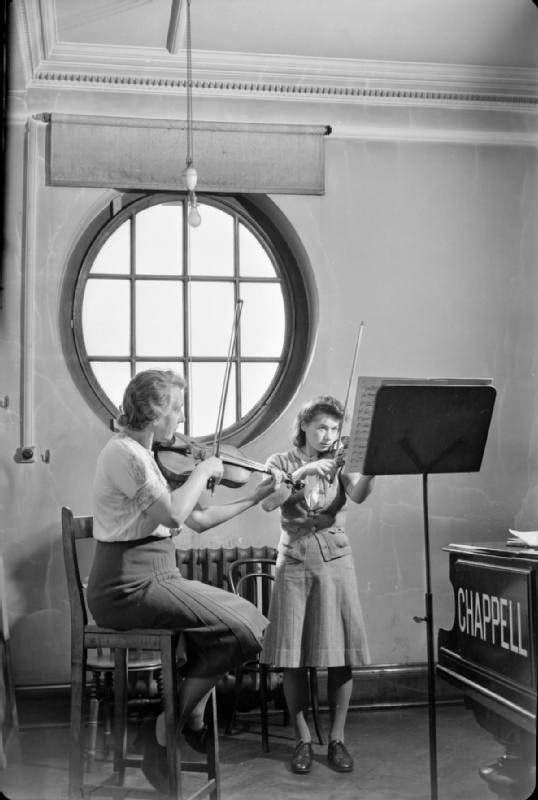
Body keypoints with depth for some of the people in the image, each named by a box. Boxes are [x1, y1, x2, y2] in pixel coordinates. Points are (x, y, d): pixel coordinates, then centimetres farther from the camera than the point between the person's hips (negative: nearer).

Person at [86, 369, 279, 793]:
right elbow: (172, 513, -26)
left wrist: (256, 497, 14)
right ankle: (176, 719, 2)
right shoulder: (124, 452, -13)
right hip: (128, 586, -9)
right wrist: (203, 470, -11)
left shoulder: (147, 455, 17)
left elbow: (199, 519, 17)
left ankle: (162, 741, 6)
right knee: (240, 628, -16)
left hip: (155, 579, 9)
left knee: (246, 619, 1)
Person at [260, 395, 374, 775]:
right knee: (293, 658, -1)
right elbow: (268, 502, -13)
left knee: (341, 655, -1)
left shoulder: (339, 463, 8)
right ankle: (303, 740, 13)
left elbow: (358, 494, -13)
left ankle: (337, 739, 13)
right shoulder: (282, 462, 6)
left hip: (335, 561, 1)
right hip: (294, 563, -1)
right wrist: (303, 471, -23)